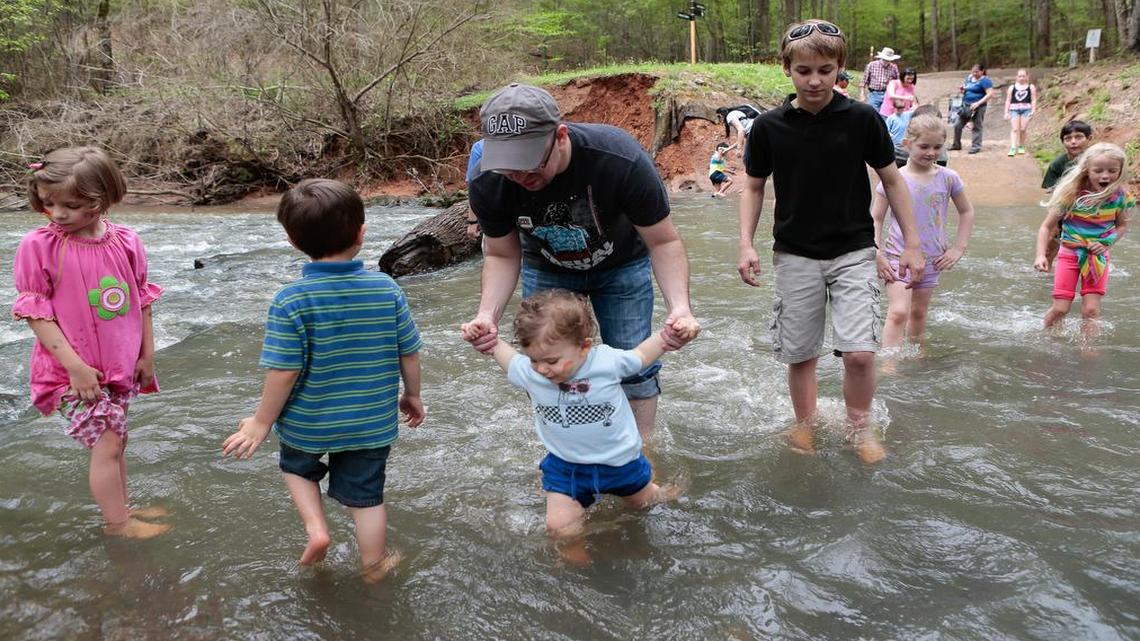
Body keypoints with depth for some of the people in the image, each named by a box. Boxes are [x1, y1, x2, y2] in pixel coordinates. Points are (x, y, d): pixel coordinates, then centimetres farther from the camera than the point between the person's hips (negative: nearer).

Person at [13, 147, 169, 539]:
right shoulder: (38, 246, -13)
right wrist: (75, 366, -17)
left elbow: (141, 300, 7)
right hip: (75, 373, -4)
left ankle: (120, 508, 35)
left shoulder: (125, 242, -4)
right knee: (106, 445, -3)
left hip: (120, 366, 4)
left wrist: (147, 355, 8)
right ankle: (118, 522, 13)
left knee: (114, 440, 18)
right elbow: (36, 313, -12)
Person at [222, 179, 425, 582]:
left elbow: (283, 372, -19)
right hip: (372, 424, 2)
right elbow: (409, 354, -3)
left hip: (308, 423, -1)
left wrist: (262, 422, -4)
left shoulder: (290, 301, -20)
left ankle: (315, 528, 13)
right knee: (365, 496, 19)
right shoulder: (387, 289, -11)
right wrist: (412, 396, 15)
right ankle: (374, 565, 32)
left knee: (297, 466, 30)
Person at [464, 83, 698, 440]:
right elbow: (502, 255, -13)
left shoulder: (621, 159, -39)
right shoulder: (487, 183, -30)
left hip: (621, 265, -1)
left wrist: (679, 304, -44)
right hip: (546, 270, 2)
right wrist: (487, 313, -32)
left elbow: (663, 241, -27)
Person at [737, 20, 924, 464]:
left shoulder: (862, 119, -6)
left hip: (853, 251, -1)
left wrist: (911, 244, 3)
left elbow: (892, 180, 3)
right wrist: (746, 244, -3)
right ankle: (805, 427, 31)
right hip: (795, 256, 1)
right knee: (799, 354, 7)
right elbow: (754, 187, 7)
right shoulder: (769, 127, -4)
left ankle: (859, 428, 16)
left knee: (859, 352, -10)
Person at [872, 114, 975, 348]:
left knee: (919, 313, 14)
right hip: (898, 256, -3)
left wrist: (958, 248, 6)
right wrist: (877, 256, -11)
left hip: (932, 259, 3)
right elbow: (875, 219, -3)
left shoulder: (948, 178, -1)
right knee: (898, 312, -14)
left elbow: (966, 212, 13)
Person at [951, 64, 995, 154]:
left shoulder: (985, 80, -10)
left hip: (978, 107, -8)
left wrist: (978, 103, -25)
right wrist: (962, 90, 2)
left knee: (977, 127, -1)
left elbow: (990, 93, -18)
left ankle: (976, 146, 5)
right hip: (965, 106, 8)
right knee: (957, 125, 7)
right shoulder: (969, 77, 13)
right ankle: (956, 145, 19)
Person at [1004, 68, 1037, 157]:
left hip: (1026, 110, 0)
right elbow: (1008, 101, 11)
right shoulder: (1012, 87, 10)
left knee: (1022, 129, -2)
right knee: (1014, 129, -9)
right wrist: (1006, 112, 5)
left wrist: (1033, 111, -5)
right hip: (1014, 109, 0)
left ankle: (1021, 147, 15)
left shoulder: (1031, 87, 8)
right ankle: (1013, 148, -17)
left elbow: (1033, 100, 5)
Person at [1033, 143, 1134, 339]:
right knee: (1060, 309, -1)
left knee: (1091, 310, -4)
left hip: (1098, 257, 2)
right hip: (1069, 253, -2)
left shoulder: (1121, 196, -9)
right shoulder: (1071, 194, -18)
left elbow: (1122, 225, 9)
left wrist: (1106, 244, -10)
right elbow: (1047, 227, -11)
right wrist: (1040, 255, -22)